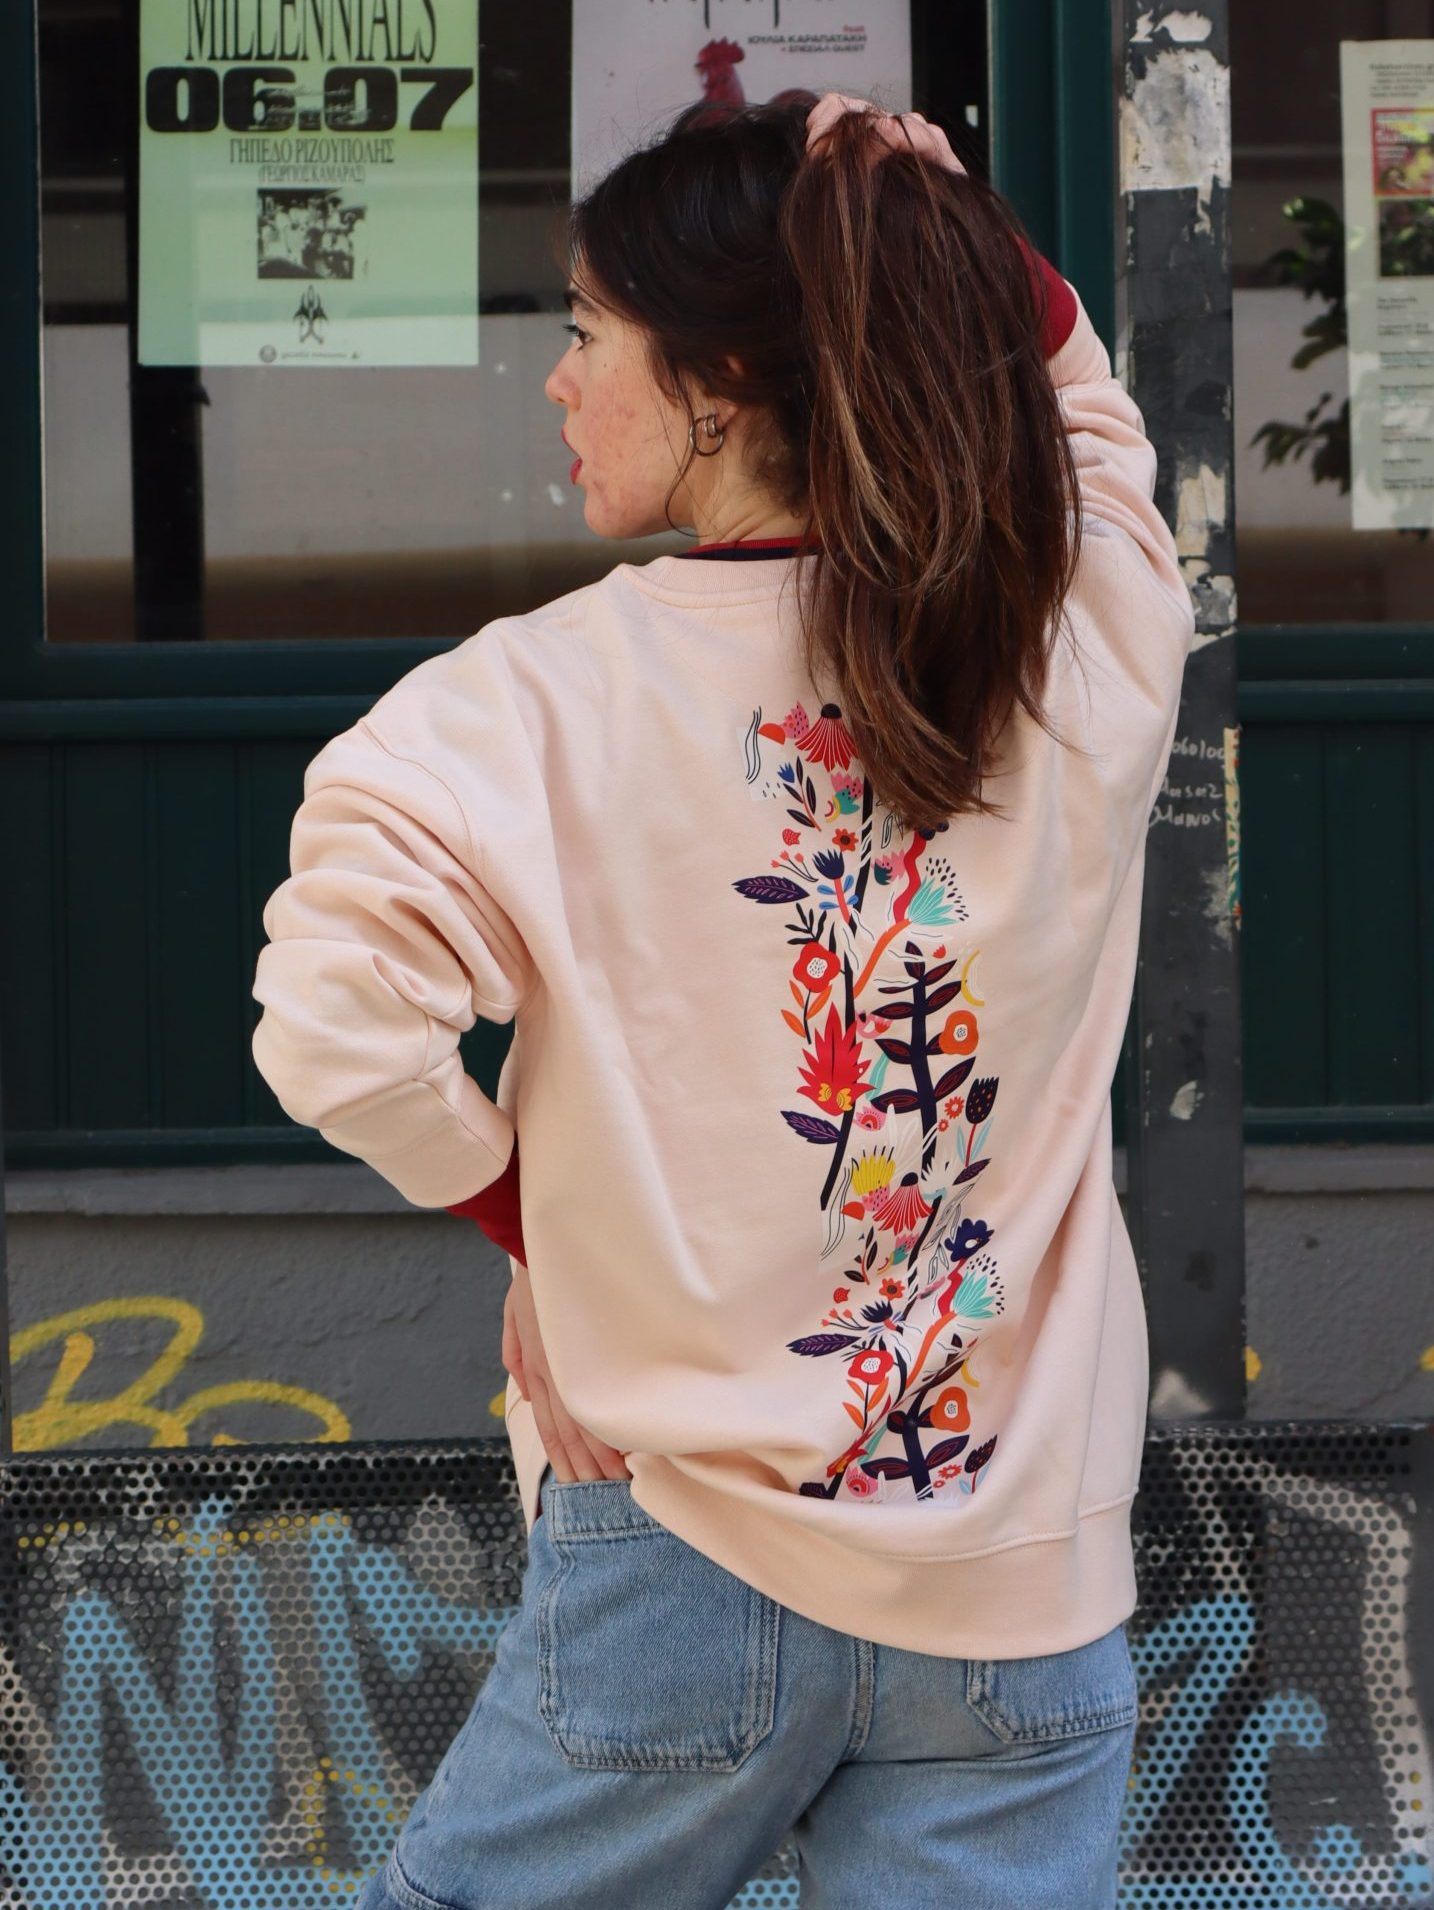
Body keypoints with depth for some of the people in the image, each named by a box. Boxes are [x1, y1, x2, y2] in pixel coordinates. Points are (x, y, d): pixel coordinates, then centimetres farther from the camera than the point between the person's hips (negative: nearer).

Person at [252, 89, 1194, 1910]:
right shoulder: (1092, 641, -2)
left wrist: (532, 1217, -6)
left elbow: (335, 1025, -25)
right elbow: (1082, 417, 21)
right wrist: (956, 235, 3)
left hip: (692, 1554, -3)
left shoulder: (545, 696, -13)